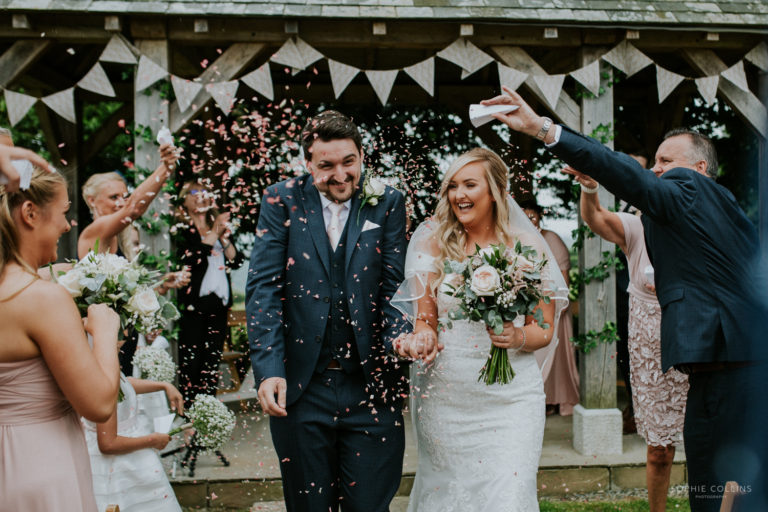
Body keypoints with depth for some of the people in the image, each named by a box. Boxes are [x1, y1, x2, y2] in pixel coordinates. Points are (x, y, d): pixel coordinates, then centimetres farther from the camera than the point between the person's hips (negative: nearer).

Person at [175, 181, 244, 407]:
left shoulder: (221, 227, 18)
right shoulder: (182, 230, 2)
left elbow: (236, 261, 8)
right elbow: (191, 259, -17)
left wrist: (224, 238, -6)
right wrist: (214, 234, -13)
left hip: (218, 303, 5)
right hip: (193, 304, -5)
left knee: (213, 361, 6)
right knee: (191, 361, -5)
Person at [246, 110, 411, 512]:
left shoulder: (387, 203, 3)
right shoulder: (282, 201, 1)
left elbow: (395, 284, 0)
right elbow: (263, 286, -4)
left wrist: (401, 336, -22)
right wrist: (268, 369, -15)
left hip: (371, 388, 0)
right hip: (298, 388, 0)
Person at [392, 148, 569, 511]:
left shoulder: (526, 246, 2)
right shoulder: (433, 242, 4)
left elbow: (546, 328, 5)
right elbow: (424, 318, 6)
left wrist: (519, 337, -17)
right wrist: (421, 340, -16)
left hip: (510, 396, -1)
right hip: (444, 395, 1)